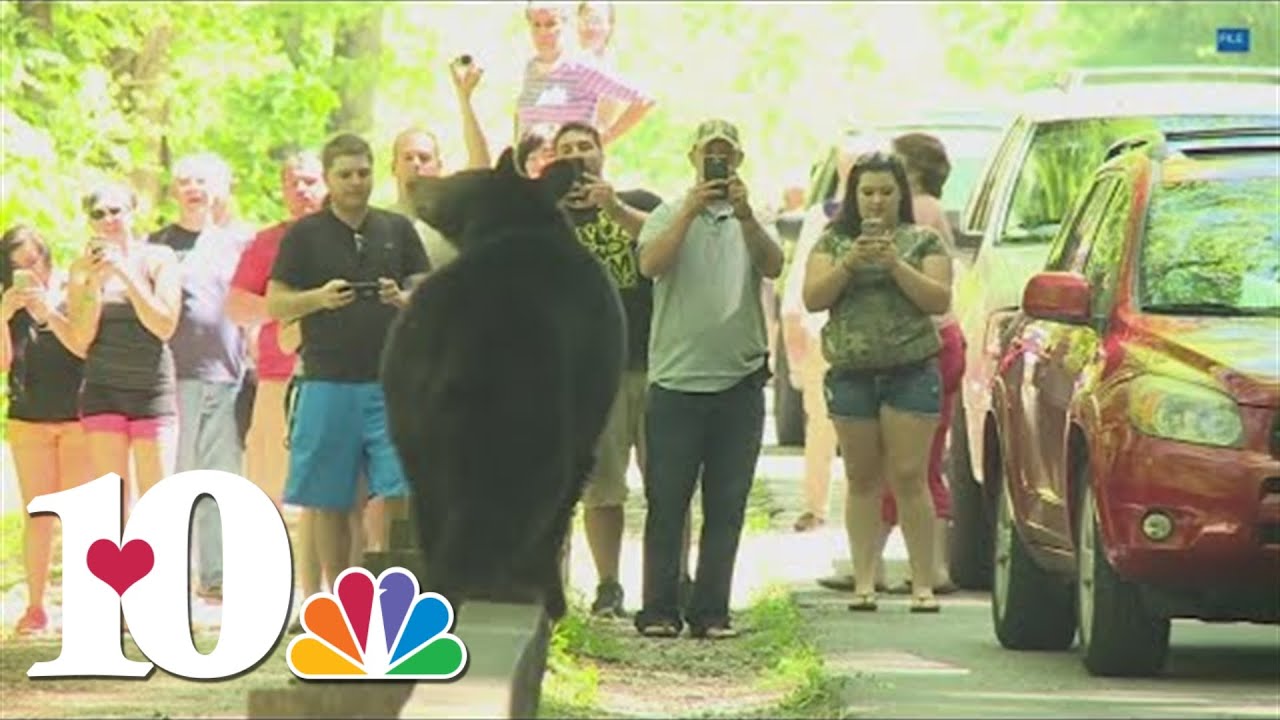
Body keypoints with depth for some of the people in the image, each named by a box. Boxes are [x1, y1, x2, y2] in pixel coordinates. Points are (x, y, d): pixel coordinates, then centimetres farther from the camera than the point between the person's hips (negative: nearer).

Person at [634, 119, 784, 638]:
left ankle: (712, 612, 6)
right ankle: (659, 611, 0)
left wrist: (746, 216, -23)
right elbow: (649, 264, -12)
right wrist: (691, 211, -21)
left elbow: (773, 267, -8)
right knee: (666, 503, -3)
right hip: (676, 380, -2)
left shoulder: (751, 221, 11)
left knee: (726, 507, 3)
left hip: (739, 381, 2)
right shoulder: (669, 215, 7)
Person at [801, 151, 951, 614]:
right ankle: (864, 582, 7)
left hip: (910, 371, -2)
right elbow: (813, 298, 1)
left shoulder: (922, 241, 7)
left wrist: (894, 264, -12)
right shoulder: (834, 241, 12)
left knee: (909, 478, -7)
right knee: (862, 479, 4)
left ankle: (923, 583, -5)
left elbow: (939, 300, -3)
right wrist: (849, 264, -12)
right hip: (851, 372, 2)